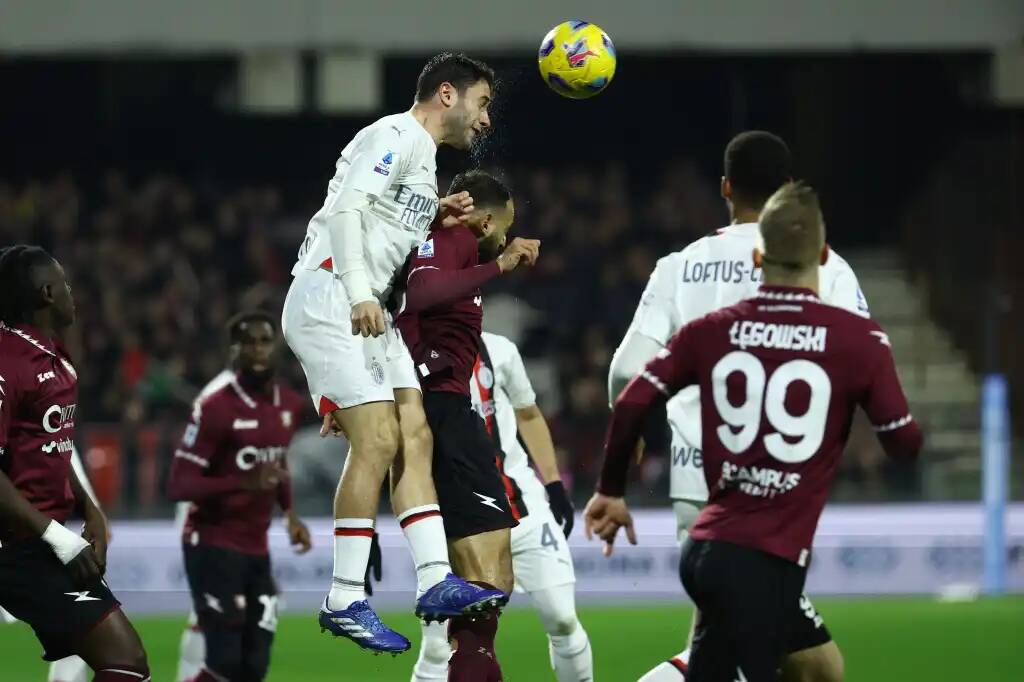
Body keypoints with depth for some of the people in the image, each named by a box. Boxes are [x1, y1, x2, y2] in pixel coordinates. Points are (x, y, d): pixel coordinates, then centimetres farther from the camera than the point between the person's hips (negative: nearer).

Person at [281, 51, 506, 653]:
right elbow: (346, 209, -20)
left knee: (415, 436, 1)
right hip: (327, 295, -10)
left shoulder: (424, 160, 24)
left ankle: (435, 581, -2)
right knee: (378, 440, -16)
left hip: (367, 309, 10)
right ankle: (345, 602, -13)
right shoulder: (396, 137, -6)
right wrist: (359, 293, -28)